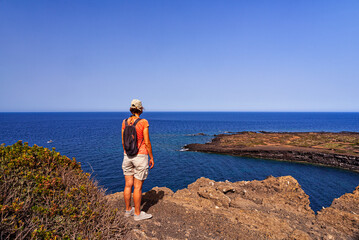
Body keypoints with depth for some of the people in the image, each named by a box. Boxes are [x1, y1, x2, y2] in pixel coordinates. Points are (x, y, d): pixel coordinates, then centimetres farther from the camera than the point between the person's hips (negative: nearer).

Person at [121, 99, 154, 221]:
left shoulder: (125, 122, 2)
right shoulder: (143, 122, -12)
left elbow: (123, 142, 7)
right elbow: (147, 142, -12)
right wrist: (151, 158, -2)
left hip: (127, 156, 5)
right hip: (140, 156, -5)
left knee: (128, 185, 14)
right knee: (138, 187, 3)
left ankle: (128, 210, 27)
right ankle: (137, 213, 14)